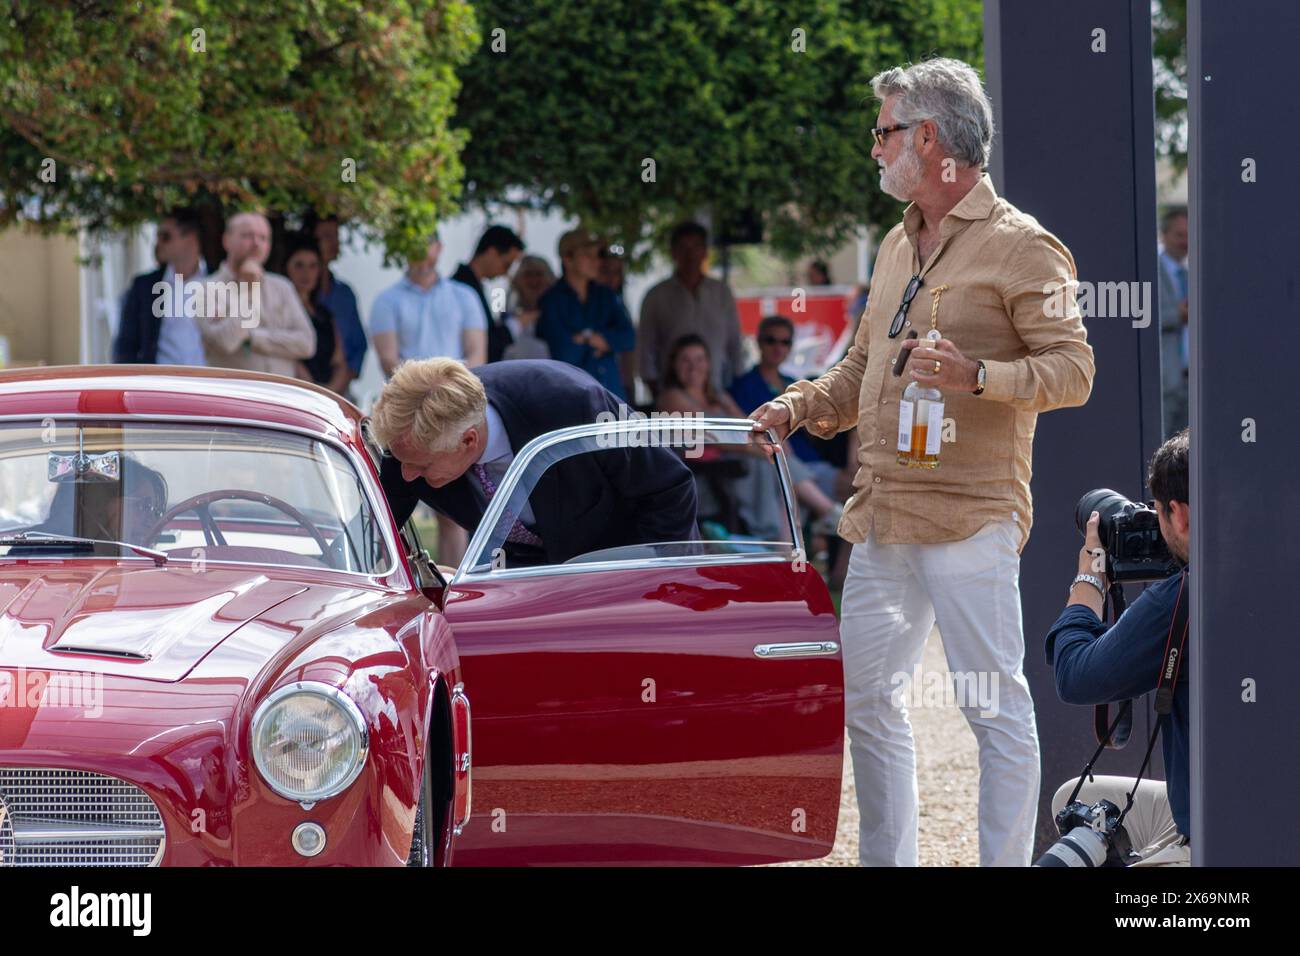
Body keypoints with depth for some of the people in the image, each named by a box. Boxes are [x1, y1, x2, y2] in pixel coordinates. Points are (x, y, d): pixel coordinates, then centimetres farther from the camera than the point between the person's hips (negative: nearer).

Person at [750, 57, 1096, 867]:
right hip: (882, 517, 9)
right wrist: (801, 408, 12)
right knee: (866, 694, 11)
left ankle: (1006, 865, -3)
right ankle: (887, 860, 21)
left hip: (968, 518, -9)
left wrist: (978, 376, -27)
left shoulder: (1020, 246, -6)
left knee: (995, 704, -6)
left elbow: (1072, 369, -13)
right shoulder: (898, 246, 20)